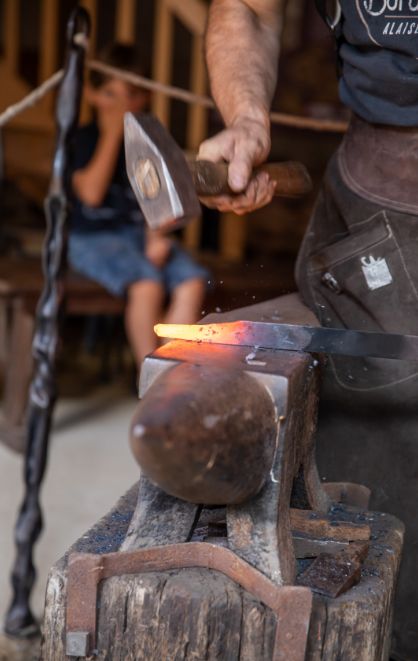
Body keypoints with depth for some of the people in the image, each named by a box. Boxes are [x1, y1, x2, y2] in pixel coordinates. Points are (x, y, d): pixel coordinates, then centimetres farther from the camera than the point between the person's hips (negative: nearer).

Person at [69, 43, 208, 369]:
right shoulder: (84, 137, 0)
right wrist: (112, 135, -10)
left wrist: (157, 237, -11)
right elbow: (91, 193, -15)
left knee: (193, 283, -23)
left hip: (141, 233, 4)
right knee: (147, 285, -32)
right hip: (92, 236, -4)